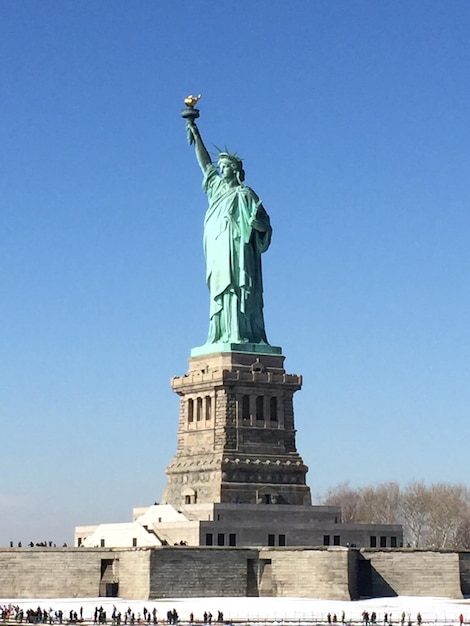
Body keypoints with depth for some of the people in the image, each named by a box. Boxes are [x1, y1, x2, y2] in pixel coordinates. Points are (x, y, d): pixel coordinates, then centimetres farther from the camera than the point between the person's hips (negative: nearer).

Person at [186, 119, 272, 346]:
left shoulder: (244, 194, 0)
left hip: (237, 253, -7)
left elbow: (264, 225, -2)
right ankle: (223, 336, -1)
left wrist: (257, 223, -26)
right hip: (218, 253, 7)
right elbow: (205, 163, 24)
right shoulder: (217, 188, 18)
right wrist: (196, 135, 24)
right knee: (220, 293, 1)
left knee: (236, 290, -14)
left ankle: (241, 335, -19)